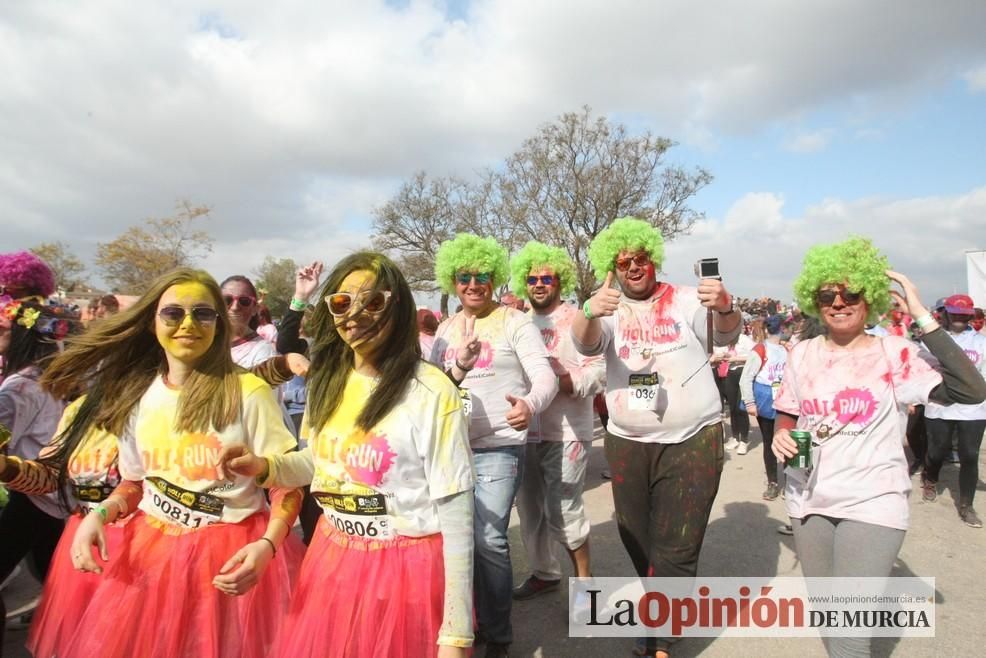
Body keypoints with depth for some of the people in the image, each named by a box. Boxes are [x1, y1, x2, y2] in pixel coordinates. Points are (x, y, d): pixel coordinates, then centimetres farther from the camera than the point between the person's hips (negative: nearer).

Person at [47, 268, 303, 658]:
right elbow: (135, 481, 15)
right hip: (149, 549, 5)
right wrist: (99, 514, -4)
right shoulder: (137, 395, 4)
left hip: (232, 554, -4)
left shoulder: (248, 393, -13)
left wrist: (267, 544, -25)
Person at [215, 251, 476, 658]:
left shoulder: (430, 392, -19)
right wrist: (265, 466, -3)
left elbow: (456, 512, -17)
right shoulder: (328, 382, 2)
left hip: (406, 569, -6)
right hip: (331, 560, 6)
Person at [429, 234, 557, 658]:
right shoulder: (445, 329, 12)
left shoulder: (514, 322, -4)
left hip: (498, 448, -5)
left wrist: (529, 405, -34)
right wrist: (460, 364, -12)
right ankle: (470, 619, 35)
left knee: (489, 539, -8)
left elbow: (546, 378, -13)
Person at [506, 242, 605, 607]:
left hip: (566, 432, -5)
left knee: (563, 510, -5)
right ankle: (544, 572, 32)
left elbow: (598, 370, -11)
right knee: (529, 507, 14)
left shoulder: (577, 320, -2)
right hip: (525, 431, 6)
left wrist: (559, 381, -23)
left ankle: (585, 579, 15)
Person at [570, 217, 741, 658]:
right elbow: (586, 343, -17)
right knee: (636, 540, 18)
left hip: (692, 441, -3)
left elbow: (726, 336, -11)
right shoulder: (609, 310, 2)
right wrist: (590, 312, -40)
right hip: (627, 444, 3)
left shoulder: (685, 300, -1)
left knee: (675, 550, 0)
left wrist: (724, 307, -35)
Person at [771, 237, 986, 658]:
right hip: (809, 500, 4)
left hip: (872, 503, -4)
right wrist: (780, 436, -10)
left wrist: (923, 317, -23)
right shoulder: (802, 354, 3)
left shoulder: (894, 353, -8)